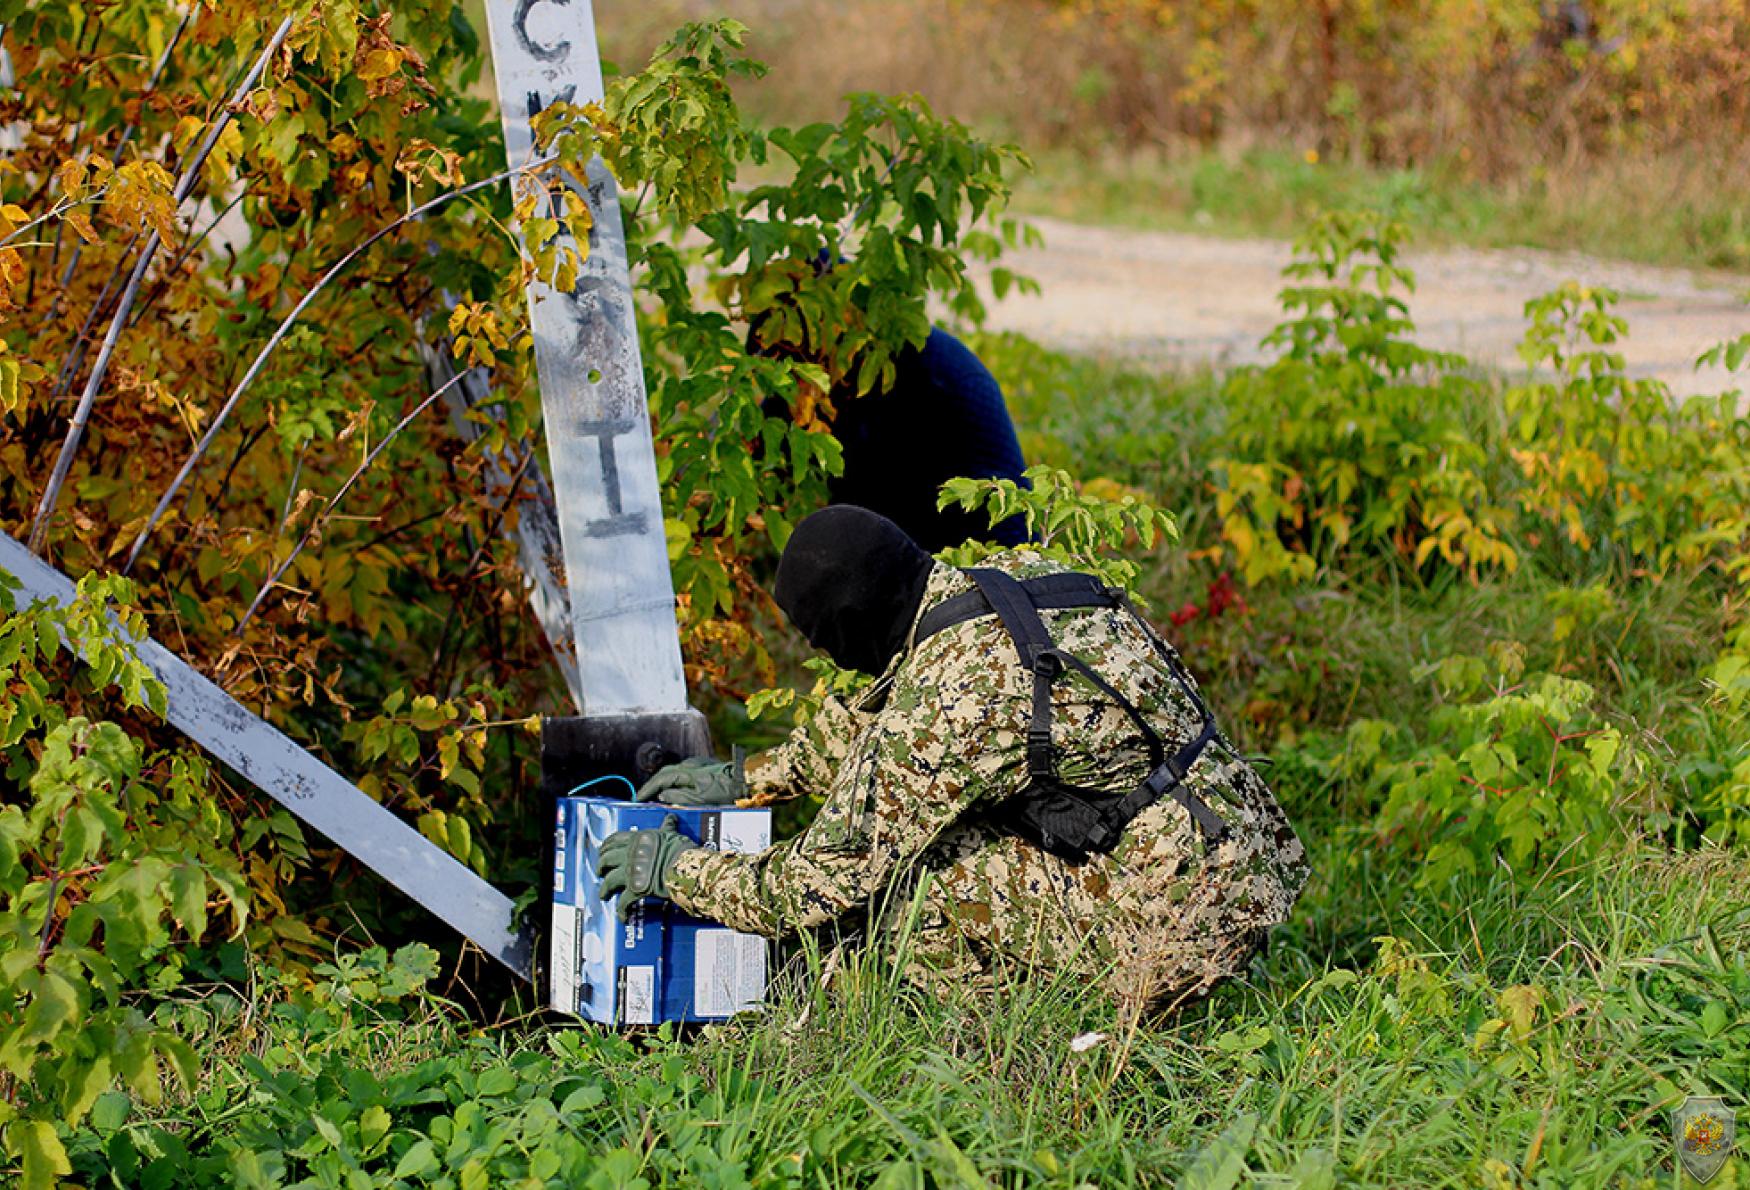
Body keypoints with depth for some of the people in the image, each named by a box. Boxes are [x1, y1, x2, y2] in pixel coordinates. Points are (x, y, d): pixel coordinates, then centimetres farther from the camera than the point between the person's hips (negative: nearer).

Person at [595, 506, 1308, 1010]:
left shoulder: (940, 705, -20)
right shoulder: (1021, 573, 6)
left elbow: (818, 884, -10)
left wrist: (675, 870, 5)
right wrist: (747, 778, 25)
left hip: (1169, 934, -9)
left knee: (904, 873, -5)